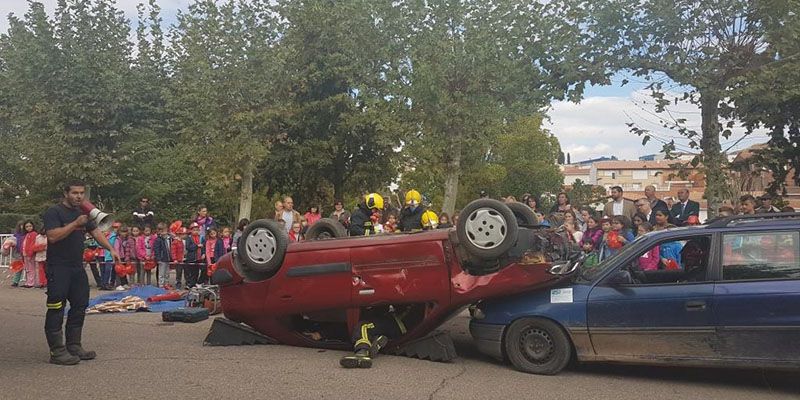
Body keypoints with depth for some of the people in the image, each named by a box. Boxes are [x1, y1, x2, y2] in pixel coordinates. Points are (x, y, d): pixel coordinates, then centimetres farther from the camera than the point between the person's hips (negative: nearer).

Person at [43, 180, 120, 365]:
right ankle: (57, 351, -2)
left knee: (79, 306, 10)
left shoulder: (82, 213, 16)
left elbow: (96, 232, 13)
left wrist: (111, 249, 0)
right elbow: (53, 236, -20)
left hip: (77, 267, 8)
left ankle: (74, 346, 19)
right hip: (58, 268, -8)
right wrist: (76, 223, -23)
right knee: (56, 308, -6)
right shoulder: (53, 212, -7)